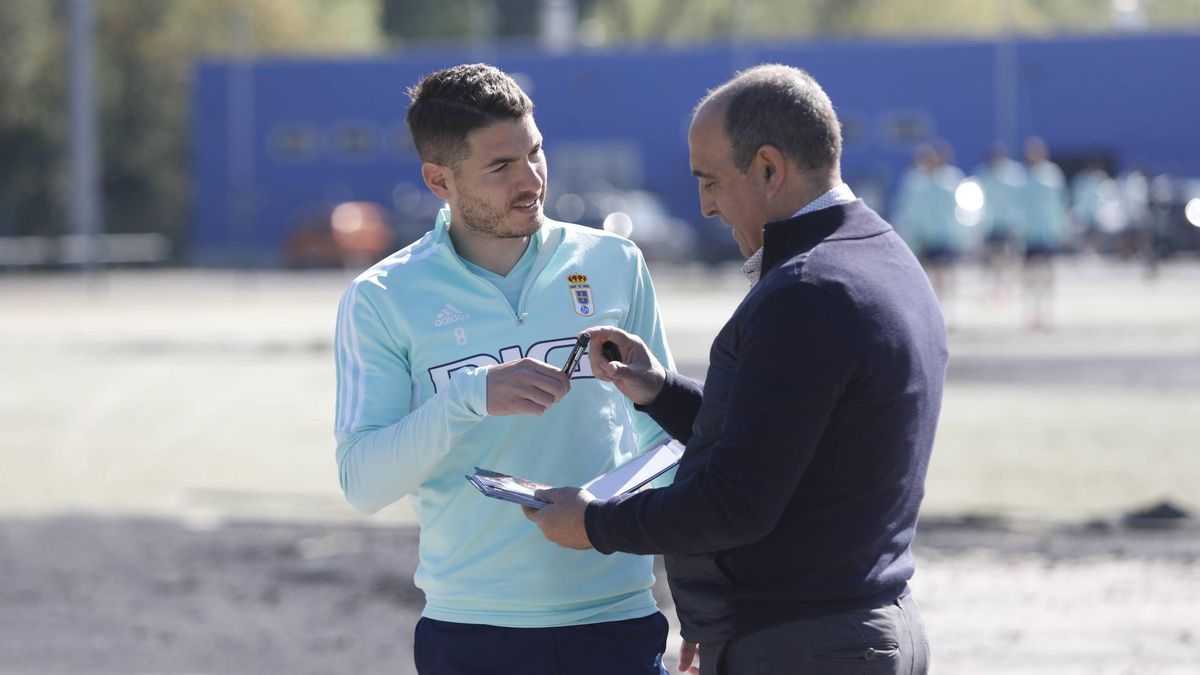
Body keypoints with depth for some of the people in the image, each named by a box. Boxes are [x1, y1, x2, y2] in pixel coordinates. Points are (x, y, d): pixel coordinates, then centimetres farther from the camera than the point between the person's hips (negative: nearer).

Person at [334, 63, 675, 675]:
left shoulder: (613, 264, 5)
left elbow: (663, 432, 13)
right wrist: (470, 396, -22)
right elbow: (363, 484, -9)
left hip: (617, 620, 2)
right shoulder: (382, 299, -2)